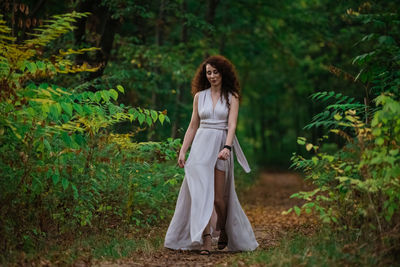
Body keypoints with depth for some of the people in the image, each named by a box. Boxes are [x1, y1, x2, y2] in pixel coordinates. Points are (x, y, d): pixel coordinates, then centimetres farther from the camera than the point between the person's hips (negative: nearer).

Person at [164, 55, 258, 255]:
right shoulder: (199, 96, 11)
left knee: (218, 196, -2)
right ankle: (206, 238, -13)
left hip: (221, 146, -2)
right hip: (201, 145, 2)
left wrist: (227, 147, -24)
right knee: (202, 191, -10)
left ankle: (223, 231, 25)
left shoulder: (231, 97, 4)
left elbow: (232, 125, -8)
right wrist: (182, 151, 7)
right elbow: (193, 126, 14)